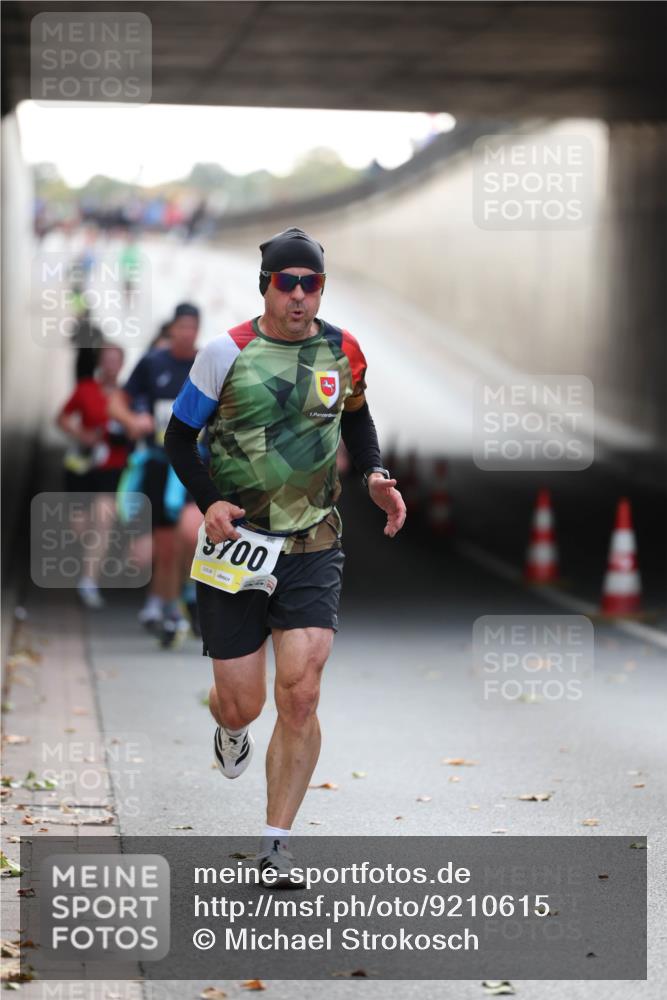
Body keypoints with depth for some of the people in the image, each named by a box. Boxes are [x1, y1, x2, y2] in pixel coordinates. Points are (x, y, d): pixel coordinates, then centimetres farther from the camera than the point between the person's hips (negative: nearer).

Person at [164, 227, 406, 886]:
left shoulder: (342, 352, 3)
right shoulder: (227, 352, -6)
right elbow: (178, 437, 1)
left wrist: (375, 476, 4)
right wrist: (209, 501, -15)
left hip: (313, 548, 1)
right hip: (236, 543, -1)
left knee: (300, 696, -10)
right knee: (242, 704, 2)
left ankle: (276, 845, 2)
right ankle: (227, 724, 43)